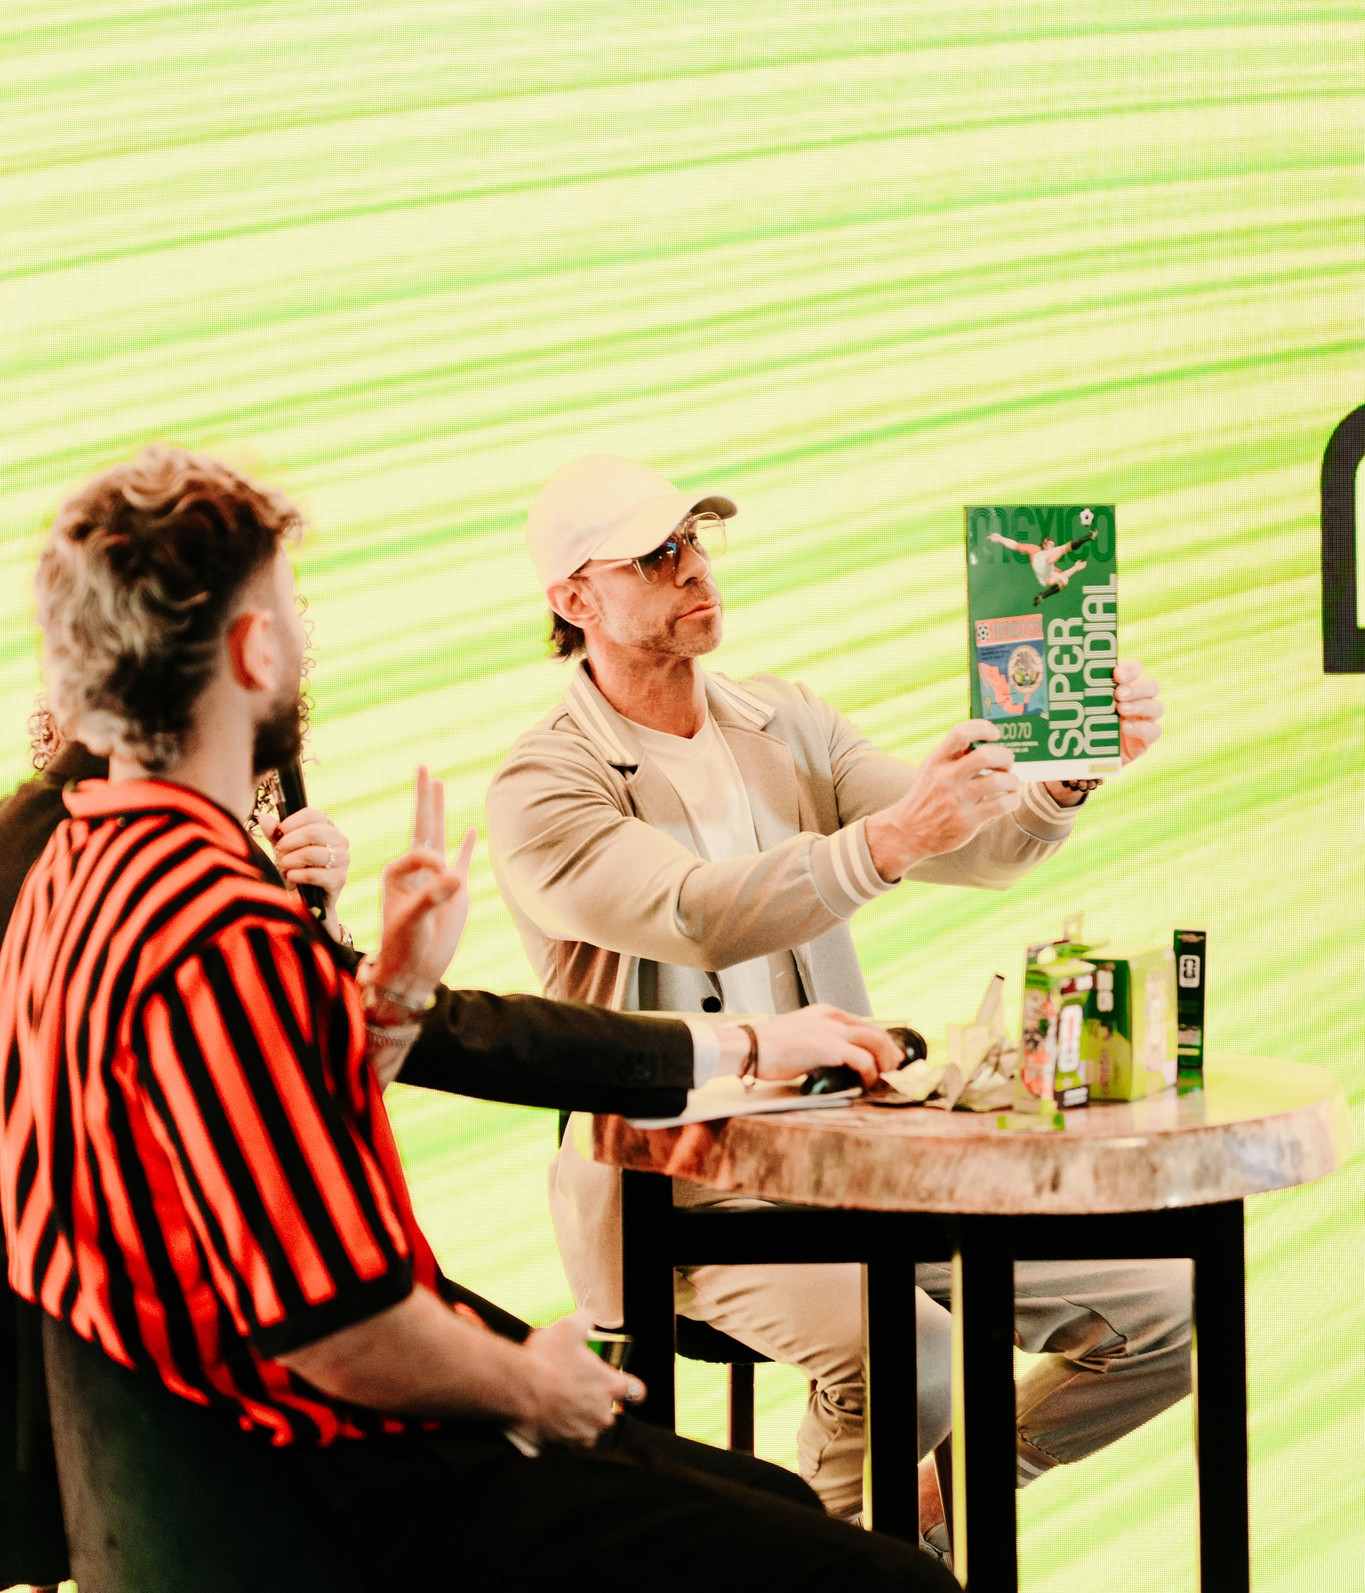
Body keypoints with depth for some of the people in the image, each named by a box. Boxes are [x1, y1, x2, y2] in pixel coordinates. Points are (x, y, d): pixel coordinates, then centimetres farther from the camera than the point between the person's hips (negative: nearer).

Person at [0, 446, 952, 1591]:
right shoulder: (223, 936, -26)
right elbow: (342, 1335, -27)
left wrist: (394, 989, 10)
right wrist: (531, 1387, -9)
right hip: (354, 1494, -11)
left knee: (771, 1501, 23)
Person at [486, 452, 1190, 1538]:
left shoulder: (785, 724, 12)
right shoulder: (543, 787, -7)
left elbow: (980, 850, 3)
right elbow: (698, 916, -25)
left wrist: (1067, 775, -18)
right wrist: (893, 837, -37)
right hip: (681, 1194, -6)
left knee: (1163, 1305, -2)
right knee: (904, 1356, -33)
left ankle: (935, 1508, 18)